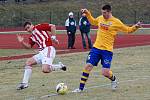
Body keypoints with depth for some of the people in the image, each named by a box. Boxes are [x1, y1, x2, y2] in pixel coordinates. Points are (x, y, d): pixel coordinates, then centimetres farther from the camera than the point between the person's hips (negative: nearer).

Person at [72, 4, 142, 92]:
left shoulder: (116, 22, -6)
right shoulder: (100, 18, 8)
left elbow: (128, 30, -1)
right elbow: (93, 21, 30)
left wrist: (135, 27, -18)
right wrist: (87, 13, 22)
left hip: (107, 50, -4)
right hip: (96, 48, 4)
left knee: (105, 72, -8)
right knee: (88, 66, -6)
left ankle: (114, 79, 28)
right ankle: (81, 88, 2)